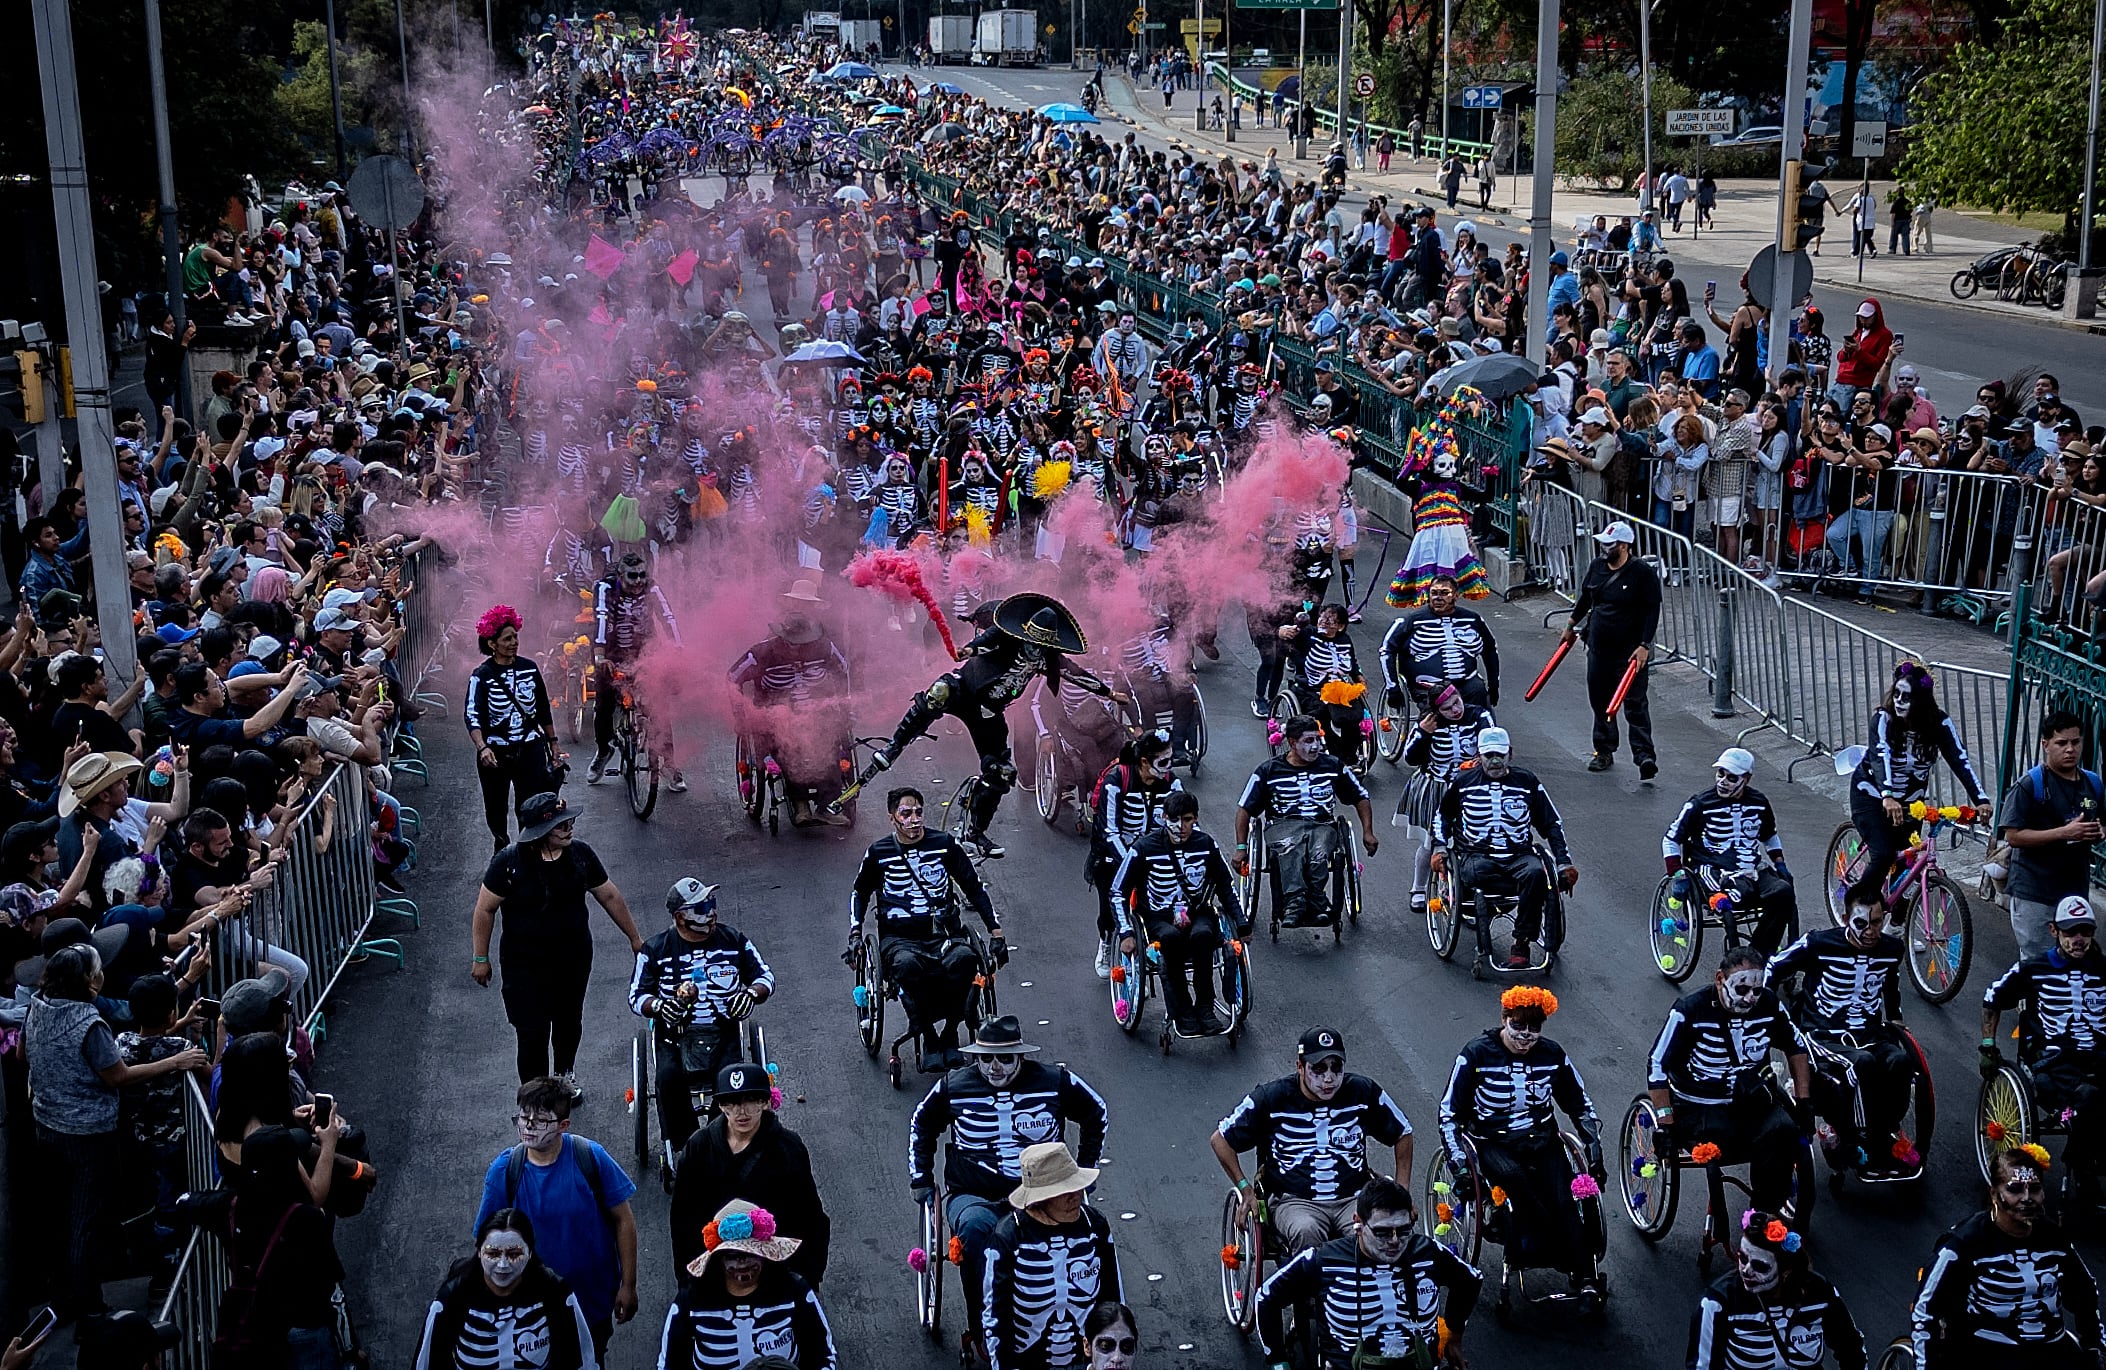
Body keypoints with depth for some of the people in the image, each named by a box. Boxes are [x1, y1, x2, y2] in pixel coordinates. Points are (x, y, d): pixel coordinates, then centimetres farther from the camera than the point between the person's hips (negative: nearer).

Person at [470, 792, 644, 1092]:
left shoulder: (580, 854, -9)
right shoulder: (509, 862, -20)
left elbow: (610, 896, 4)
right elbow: (485, 910, -9)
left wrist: (634, 938, 11)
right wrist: (480, 958, -5)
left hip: (574, 958, 4)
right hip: (525, 964, -4)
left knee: (569, 1022, 21)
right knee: (532, 1033, -3)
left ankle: (565, 1074, 49)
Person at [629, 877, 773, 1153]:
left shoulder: (734, 941, 11)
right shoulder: (656, 950, 7)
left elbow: (765, 977, 16)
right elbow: (636, 996, 7)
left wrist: (751, 994, -8)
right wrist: (658, 1006, -16)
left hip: (723, 1031, 0)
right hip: (675, 1034, 0)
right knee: (669, 1077, -32)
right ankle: (683, 1148, -18)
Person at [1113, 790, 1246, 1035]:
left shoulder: (1206, 844, -1)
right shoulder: (1146, 848, -9)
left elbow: (1226, 888, 13)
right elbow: (1119, 891, -2)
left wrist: (1242, 924, 7)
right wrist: (1127, 933, -12)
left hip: (1198, 913, 2)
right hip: (1159, 918, -2)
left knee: (1202, 934, -35)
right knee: (1171, 937, -37)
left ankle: (1204, 1008, -23)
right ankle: (1182, 1013, -27)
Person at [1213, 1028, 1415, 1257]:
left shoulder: (1363, 1092, 4)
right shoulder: (1271, 1098, -3)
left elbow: (1402, 1134, 19)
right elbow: (1220, 1139, 5)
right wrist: (1246, 1190, -2)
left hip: (1353, 1198, 2)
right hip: (1294, 1201, -2)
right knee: (1306, 1232, -37)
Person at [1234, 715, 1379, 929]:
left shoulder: (1333, 766, 16)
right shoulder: (1268, 771, 10)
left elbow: (1361, 798, 26)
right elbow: (1244, 809, 10)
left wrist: (1367, 832, 13)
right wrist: (1241, 847, 1)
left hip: (1322, 825, 2)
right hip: (1283, 825, -1)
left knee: (1319, 855, -37)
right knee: (1290, 851, -39)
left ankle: (1294, 907, -46)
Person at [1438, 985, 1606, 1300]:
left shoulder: (1552, 1055, 2)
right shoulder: (1477, 1054, -8)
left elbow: (1581, 1106, 15)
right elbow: (1449, 1114, -5)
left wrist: (1595, 1153, 3)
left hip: (1543, 1141, 3)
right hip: (1494, 1144, -3)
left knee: (1563, 1198, -25)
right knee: (1515, 1179, -35)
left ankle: (1586, 1279, -23)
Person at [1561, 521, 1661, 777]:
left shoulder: (1643, 573, -12)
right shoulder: (1597, 566, 5)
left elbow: (1652, 612, -12)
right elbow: (1585, 597, 21)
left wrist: (1644, 646, -19)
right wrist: (1572, 625, 29)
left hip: (1630, 651, -6)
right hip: (1598, 648, 6)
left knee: (1635, 703, -10)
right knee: (1600, 700, 11)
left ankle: (1644, 755, -14)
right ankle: (1604, 751, 23)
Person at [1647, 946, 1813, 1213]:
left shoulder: (1768, 1003, -1)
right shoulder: (1690, 1011, -13)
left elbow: (1796, 1047, 16)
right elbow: (1658, 1066, -10)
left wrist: (1803, 1102, 8)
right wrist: (1666, 1125, -16)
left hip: (1752, 1103, 4)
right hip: (1699, 1109, -4)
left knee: (1784, 1131, -28)